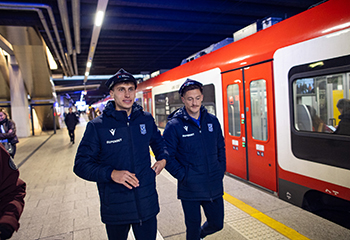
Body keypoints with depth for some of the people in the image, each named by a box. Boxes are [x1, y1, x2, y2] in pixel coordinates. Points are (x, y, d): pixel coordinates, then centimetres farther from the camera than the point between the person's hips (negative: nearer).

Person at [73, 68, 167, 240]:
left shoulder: (146, 119, 0)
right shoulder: (97, 126, -10)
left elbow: (158, 141, 20)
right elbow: (81, 164, -10)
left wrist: (162, 158, 1)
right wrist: (111, 173, -24)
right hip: (115, 209, -1)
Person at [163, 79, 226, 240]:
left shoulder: (212, 121, 3)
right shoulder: (174, 126, -11)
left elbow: (221, 148, 13)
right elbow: (167, 156, -10)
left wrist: (221, 170, 6)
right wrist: (183, 175, -14)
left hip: (214, 186, 4)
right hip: (190, 189, -4)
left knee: (217, 224, 18)